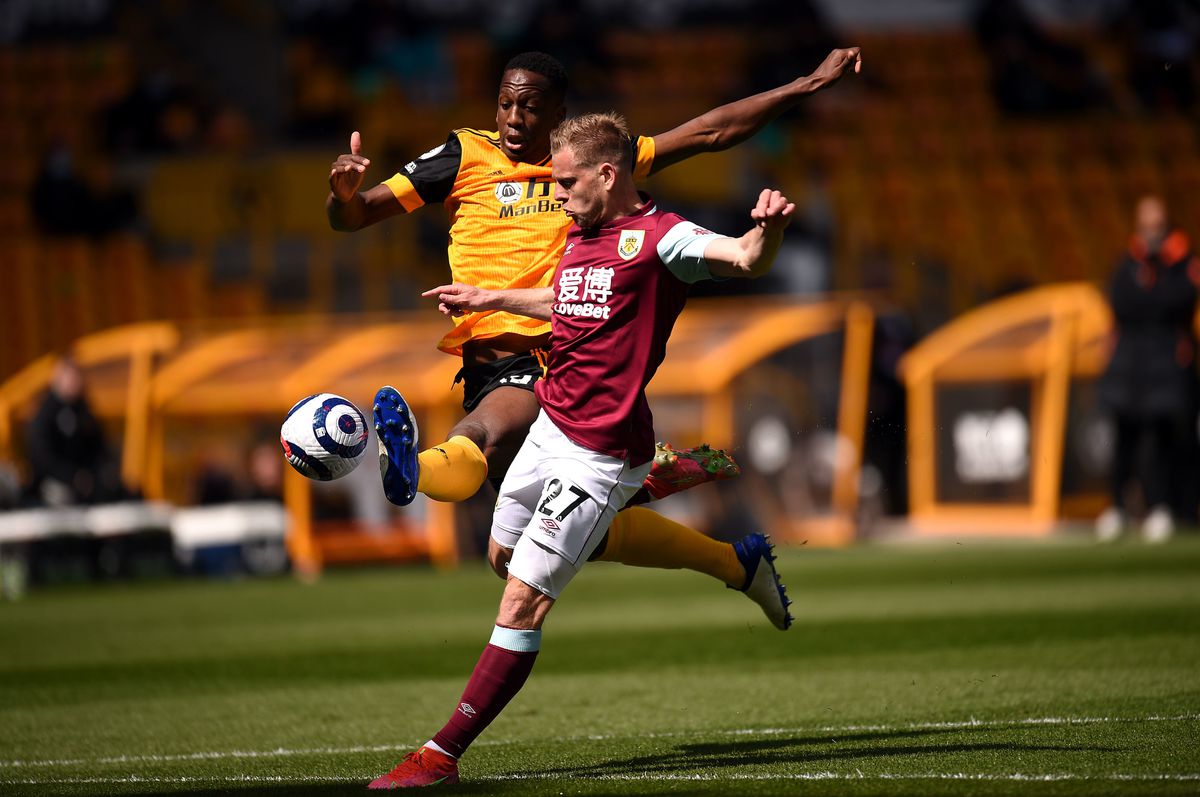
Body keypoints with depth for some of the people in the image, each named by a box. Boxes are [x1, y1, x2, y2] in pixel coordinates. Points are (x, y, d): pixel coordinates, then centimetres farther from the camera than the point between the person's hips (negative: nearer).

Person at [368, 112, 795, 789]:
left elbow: (746, 258, -32)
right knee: (505, 552, 27)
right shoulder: (583, 233, 11)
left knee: (523, 600, -10)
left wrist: (769, 229, -53)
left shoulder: (658, 237, -15)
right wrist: (489, 299, 40)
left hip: (598, 453, -10)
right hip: (551, 424, 10)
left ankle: (442, 756, -7)